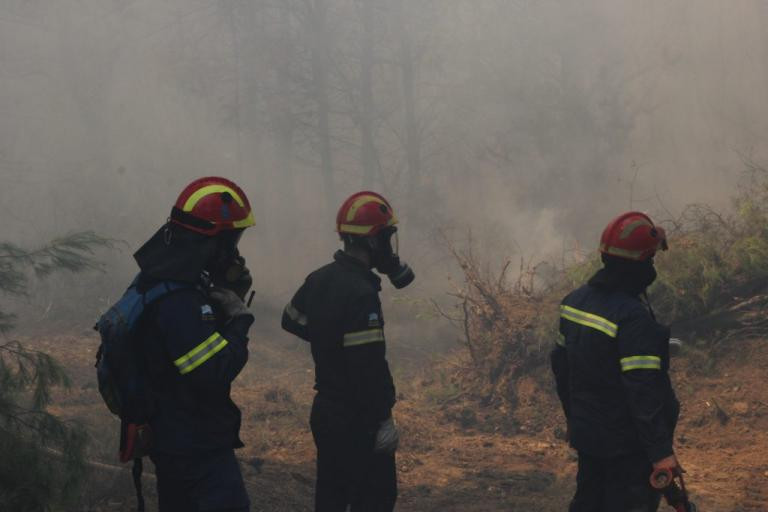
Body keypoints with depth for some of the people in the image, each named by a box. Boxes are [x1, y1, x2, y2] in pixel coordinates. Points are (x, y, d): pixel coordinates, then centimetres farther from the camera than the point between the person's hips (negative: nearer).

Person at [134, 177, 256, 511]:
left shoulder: (162, 282, 7)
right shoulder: (178, 302, -26)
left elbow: (202, 336, 15)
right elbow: (215, 375, -27)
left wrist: (230, 294, 2)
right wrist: (239, 317, -16)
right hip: (198, 450, -11)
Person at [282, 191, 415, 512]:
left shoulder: (319, 279, 5)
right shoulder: (360, 292, -24)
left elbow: (291, 321, 22)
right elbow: (369, 365, -26)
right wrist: (384, 418, -18)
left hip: (326, 410, 9)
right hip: (357, 419, -9)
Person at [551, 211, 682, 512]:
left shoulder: (575, 301, 1)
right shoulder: (633, 318, -25)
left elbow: (561, 365, 12)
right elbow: (644, 393, -27)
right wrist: (661, 451, -23)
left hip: (586, 432, 8)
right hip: (627, 446, -8)